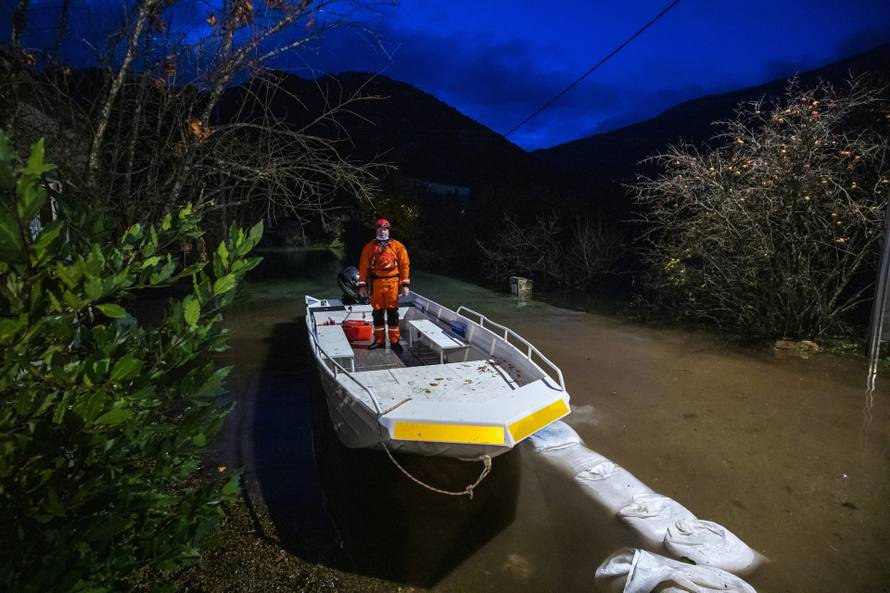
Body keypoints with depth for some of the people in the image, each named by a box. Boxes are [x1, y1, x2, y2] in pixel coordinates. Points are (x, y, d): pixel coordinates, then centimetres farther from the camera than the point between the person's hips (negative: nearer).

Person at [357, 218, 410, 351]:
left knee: (393, 312, 1)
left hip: (392, 283, -1)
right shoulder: (369, 247, 8)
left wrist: (405, 284, -4)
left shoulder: (397, 246, 5)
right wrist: (362, 285, 0)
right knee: (377, 312, 7)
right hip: (376, 283, 1)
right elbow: (363, 267, 6)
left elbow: (404, 264, 2)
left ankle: (394, 340, 10)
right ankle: (379, 340, 17)